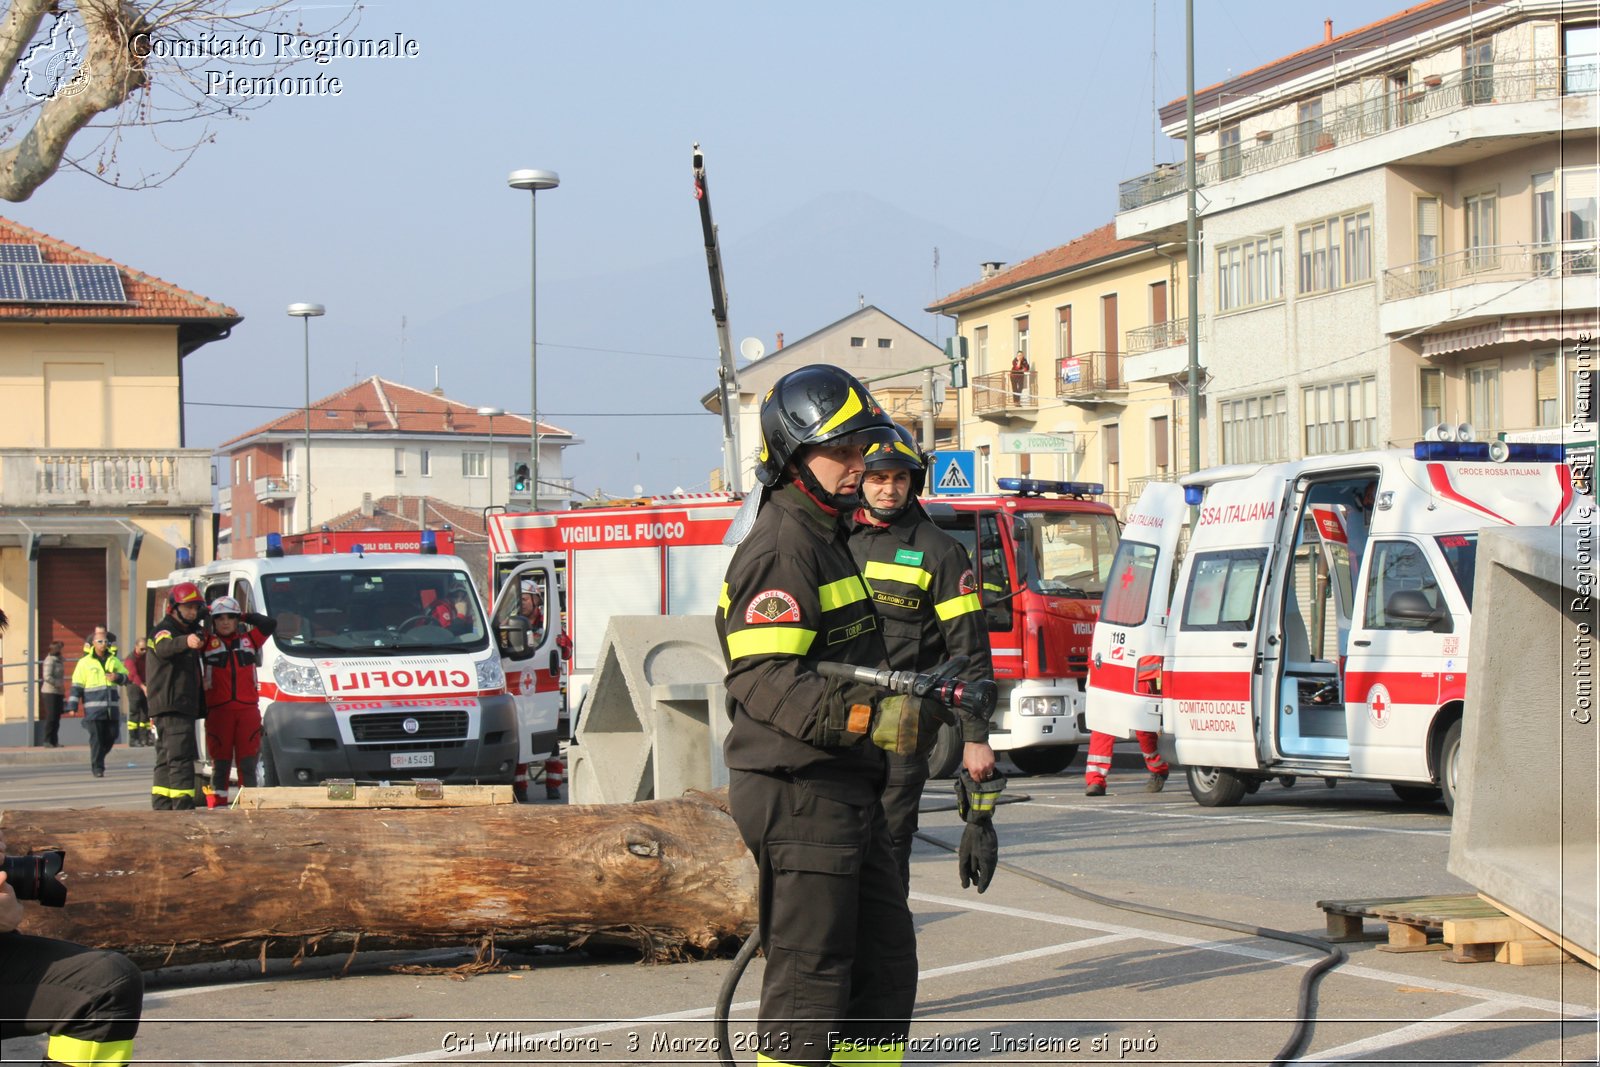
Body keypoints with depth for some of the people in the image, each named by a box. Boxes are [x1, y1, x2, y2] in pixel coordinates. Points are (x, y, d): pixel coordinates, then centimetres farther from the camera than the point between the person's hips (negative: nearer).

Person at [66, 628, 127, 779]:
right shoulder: (85, 662, 2)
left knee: (111, 735, 4)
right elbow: (77, 685, 1)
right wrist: (73, 706, -5)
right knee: (96, 738, -6)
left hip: (112, 706, 4)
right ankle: (97, 768, -1)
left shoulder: (114, 660, 13)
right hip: (93, 707, -4)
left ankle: (97, 759, 26)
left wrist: (117, 677, -6)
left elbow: (126, 676, 18)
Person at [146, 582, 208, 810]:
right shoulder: (164, 630, -8)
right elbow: (164, 648, -35)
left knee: (166, 760, 14)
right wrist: (185, 641, -53)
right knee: (180, 759, -16)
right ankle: (184, 808, -23)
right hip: (170, 707, -10)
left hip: (184, 706, 10)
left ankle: (162, 807, 20)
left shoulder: (190, 631, 22)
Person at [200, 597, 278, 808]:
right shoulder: (207, 643, 9)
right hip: (218, 710, -2)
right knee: (220, 763, 0)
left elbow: (269, 625, 11)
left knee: (248, 763, 3)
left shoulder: (249, 640, 15)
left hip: (248, 709, 2)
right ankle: (217, 806, 2)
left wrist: (245, 616, 11)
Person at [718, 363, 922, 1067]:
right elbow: (765, 680, -27)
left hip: (845, 790, 10)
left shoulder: (826, 536, 17)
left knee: (886, 957, 14)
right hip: (797, 792, -10)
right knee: (809, 975, -8)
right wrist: (864, 717, -36)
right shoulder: (781, 548, -16)